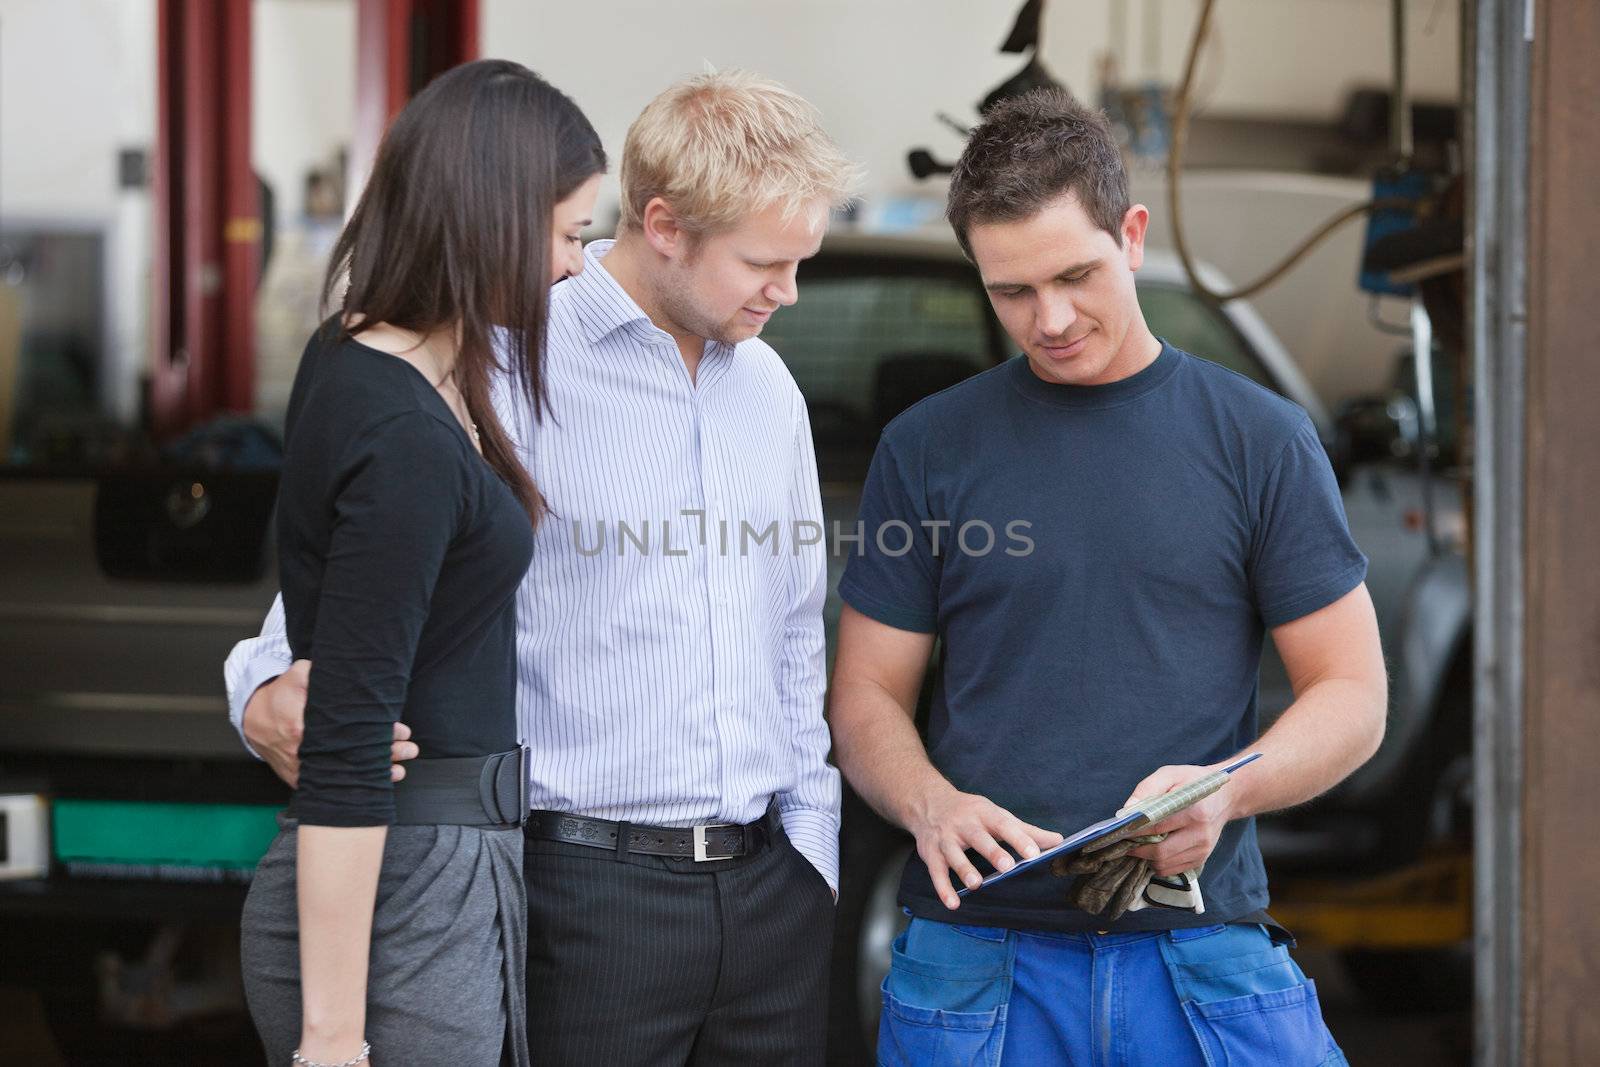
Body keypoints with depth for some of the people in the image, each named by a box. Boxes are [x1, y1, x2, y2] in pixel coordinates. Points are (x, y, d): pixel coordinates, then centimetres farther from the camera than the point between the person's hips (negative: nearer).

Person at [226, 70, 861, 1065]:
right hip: (593, 884, -6)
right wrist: (271, 692, -27)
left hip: (769, 886, 6)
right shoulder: (518, 369, -8)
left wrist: (813, 847, 17)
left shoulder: (767, 386, 14)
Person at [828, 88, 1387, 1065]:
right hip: (976, 962, 1)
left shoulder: (1260, 441, 4)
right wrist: (931, 807, -14)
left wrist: (1223, 791, -15)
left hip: (1203, 953, -1)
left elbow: (1352, 696, 4)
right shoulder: (929, 448, 7)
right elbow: (868, 698, 8)